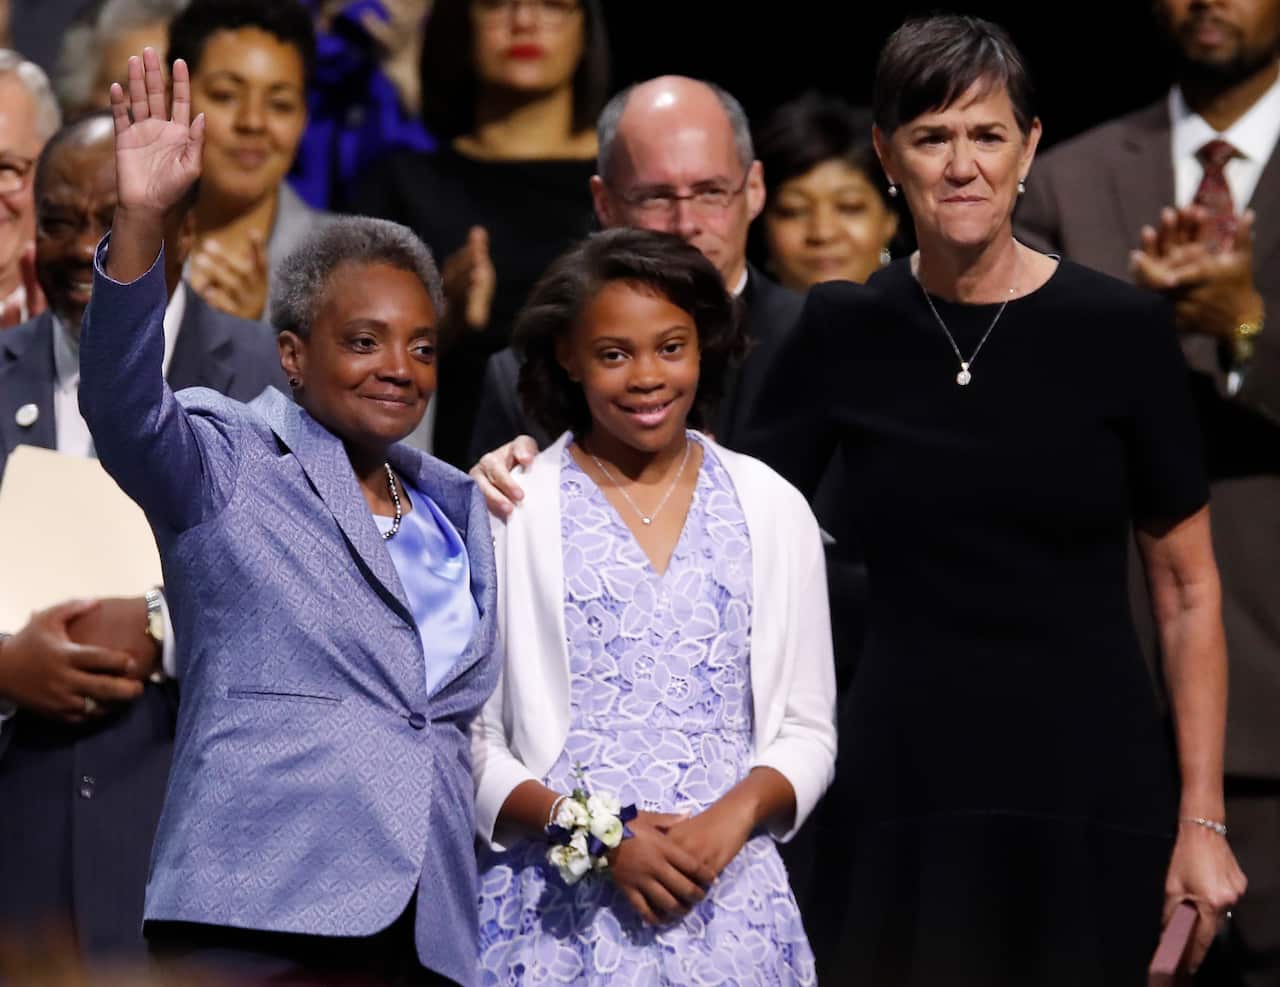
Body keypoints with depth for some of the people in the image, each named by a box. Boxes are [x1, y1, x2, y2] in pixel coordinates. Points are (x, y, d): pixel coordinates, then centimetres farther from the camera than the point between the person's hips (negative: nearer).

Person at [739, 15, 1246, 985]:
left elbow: (1188, 589, 1)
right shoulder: (844, 334, 3)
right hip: (905, 784, 1)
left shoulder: (1123, 330, -3)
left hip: (1088, 789, -1)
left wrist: (1202, 818, -3)